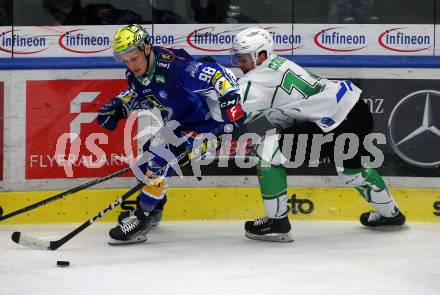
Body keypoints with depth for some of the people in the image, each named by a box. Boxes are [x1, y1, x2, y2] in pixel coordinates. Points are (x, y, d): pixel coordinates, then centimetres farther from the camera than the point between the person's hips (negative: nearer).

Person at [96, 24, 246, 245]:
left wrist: (230, 102, -40)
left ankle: (142, 219, -16)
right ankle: (153, 209, 38)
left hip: (201, 121, -9)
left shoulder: (174, 65, -32)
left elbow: (218, 75, -33)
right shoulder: (136, 74, -6)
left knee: (160, 158, -22)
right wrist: (118, 106, 1)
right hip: (173, 123, 10)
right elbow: (137, 93, 16)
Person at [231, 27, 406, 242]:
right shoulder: (276, 63, 14)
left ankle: (276, 221, -1)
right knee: (351, 168, 35)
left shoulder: (259, 78, -14)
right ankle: (390, 213, 56)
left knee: (269, 152, -9)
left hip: (334, 121, -10)